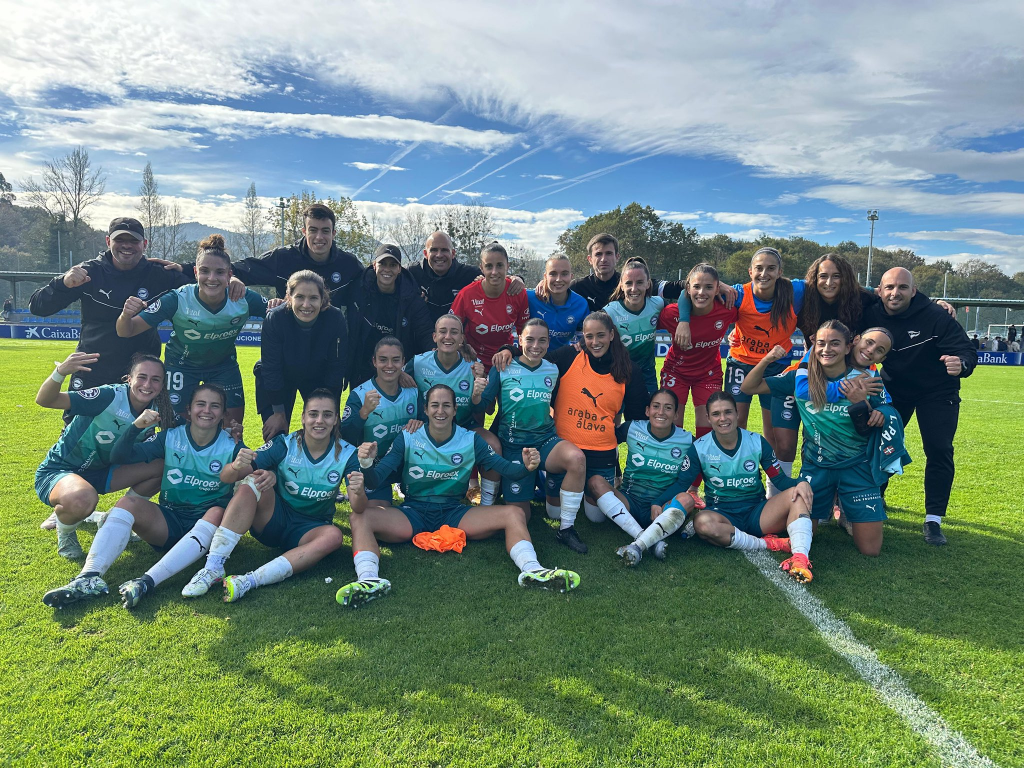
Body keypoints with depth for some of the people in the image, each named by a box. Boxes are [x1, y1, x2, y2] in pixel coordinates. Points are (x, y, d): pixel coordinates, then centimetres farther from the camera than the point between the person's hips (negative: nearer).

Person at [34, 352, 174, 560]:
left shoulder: (153, 412, -6)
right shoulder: (110, 396, -26)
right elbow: (44, 400, -32)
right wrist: (60, 372, -52)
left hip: (97, 473, 6)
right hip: (56, 472, -6)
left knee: (161, 467, -9)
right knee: (84, 498, -39)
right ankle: (65, 532, -1)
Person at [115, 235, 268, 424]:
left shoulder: (245, 299, -26)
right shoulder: (177, 300, -29)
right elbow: (126, 332, -26)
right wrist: (126, 315, -49)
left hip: (224, 364, 2)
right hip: (182, 364, -1)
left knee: (233, 423, 3)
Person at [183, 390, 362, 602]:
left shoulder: (347, 454, -8)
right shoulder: (284, 445, -10)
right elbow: (225, 477, -16)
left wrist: (358, 493, -41)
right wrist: (236, 467, -40)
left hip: (309, 531, 0)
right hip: (273, 519, 0)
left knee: (334, 536, -33)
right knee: (252, 482, -27)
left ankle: (249, 581, -40)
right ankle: (213, 567, -33)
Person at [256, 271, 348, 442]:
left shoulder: (336, 319, -27)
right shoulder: (275, 318, -29)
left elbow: (336, 367, -17)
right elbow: (271, 368, -21)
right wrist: (279, 413, -16)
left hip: (319, 380, 1)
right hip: (279, 380, -1)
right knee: (275, 436, 0)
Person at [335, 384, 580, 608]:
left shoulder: (471, 440, 1)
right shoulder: (407, 440, -3)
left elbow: (505, 468, -6)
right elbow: (375, 480, -10)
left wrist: (526, 467, -29)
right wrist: (366, 465, -34)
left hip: (454, 513, 1)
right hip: (413, 514, -1)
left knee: (514, 514, -18)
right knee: (360, 517, -26)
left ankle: (532, 571, -36)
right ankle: (369, 580, -45)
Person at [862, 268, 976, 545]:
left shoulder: (935, 317, -26)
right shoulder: (872, 316, -16)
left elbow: (967, 350, -26)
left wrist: (962, 364, -49)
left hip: (937, 391, -3)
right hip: (894, 388, 3)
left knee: (939, 450, -10)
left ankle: (933, 520, -1)